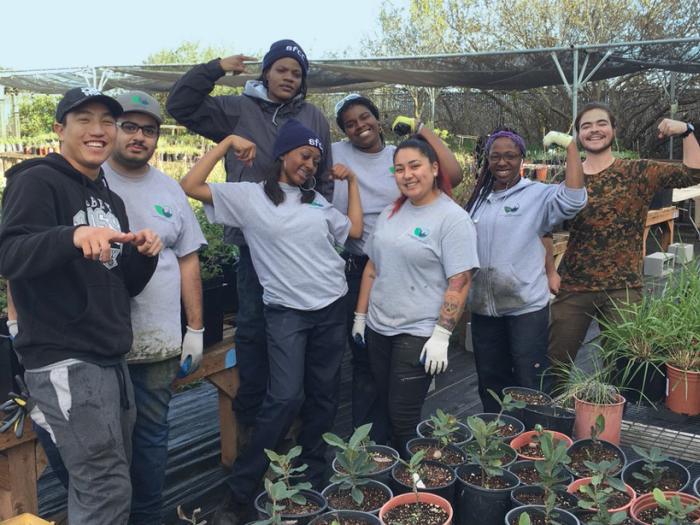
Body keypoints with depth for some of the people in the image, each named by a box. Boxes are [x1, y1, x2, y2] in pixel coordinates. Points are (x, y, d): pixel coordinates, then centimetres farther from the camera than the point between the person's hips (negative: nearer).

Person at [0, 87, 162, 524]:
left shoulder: (111, 200, 16)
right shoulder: (37, 181, -7)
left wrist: (144, 254, -3)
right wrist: (73, 236, -40)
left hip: (111, 361, 9)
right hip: (65, 361, -8)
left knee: (106, 483, 18)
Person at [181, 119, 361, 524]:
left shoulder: (318, 201, 13)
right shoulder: (249, 196, -2)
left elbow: (355, 230, 15)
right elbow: (191, 186, -9)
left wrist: (352, 180, 15)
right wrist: (228, 142, -7)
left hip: (332, 307, 5)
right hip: (286, 311, -5)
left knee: (324, 395, 10)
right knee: (286, 398, -14)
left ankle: (315, 480, 27)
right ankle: (241, 491, 0)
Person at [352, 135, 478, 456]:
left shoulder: (452, 218, -11)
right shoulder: (391, 212, 9)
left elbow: (459, 283, -16)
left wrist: (441, 336, -20)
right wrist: (360, 315, 14)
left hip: (418, 334, -6)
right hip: (378, 328, 7)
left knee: (403, 418, -2)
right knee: (386, 412, 15)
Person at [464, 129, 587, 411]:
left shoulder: (537, 195, -6)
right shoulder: (479, 198, 10)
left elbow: (573, 199, -26)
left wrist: (570, 145, -22)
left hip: (526, 307, -5)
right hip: (483, 307, 6)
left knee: (531, 386, 1)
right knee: (490, 386, 18)